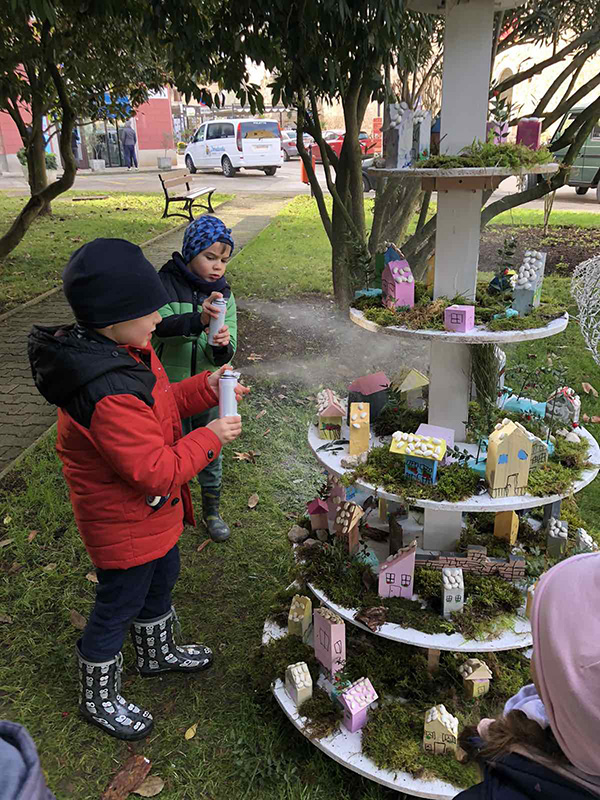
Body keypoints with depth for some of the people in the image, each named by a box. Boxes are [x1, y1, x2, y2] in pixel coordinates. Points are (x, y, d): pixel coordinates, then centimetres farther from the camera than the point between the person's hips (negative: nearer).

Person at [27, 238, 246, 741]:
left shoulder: (122, 352, -5)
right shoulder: (109, 395, -37)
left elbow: (158, 405, 9)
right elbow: (156, 472, -32)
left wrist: (207, 388, -6)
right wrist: (211, 439, -21)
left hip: (152, 513, 10)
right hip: (124, 524, -10)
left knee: (162, 578, 29)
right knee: (118, 608, 13)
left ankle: (158, 653, 56)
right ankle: (99, 699, 39)